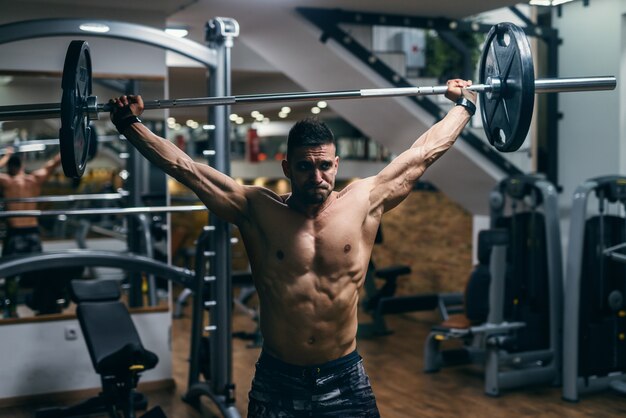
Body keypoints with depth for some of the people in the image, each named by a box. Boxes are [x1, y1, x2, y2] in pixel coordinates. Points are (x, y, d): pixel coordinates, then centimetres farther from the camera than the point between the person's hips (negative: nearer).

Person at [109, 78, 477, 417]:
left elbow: (423, 152, 7)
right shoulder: (259, 210, -5)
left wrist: (464, 105, 14)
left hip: (346, 379, 1)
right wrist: (131, 124, -3)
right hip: (277, 381, -1)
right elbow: (183, 167, -2)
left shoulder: (363, 203, -2)